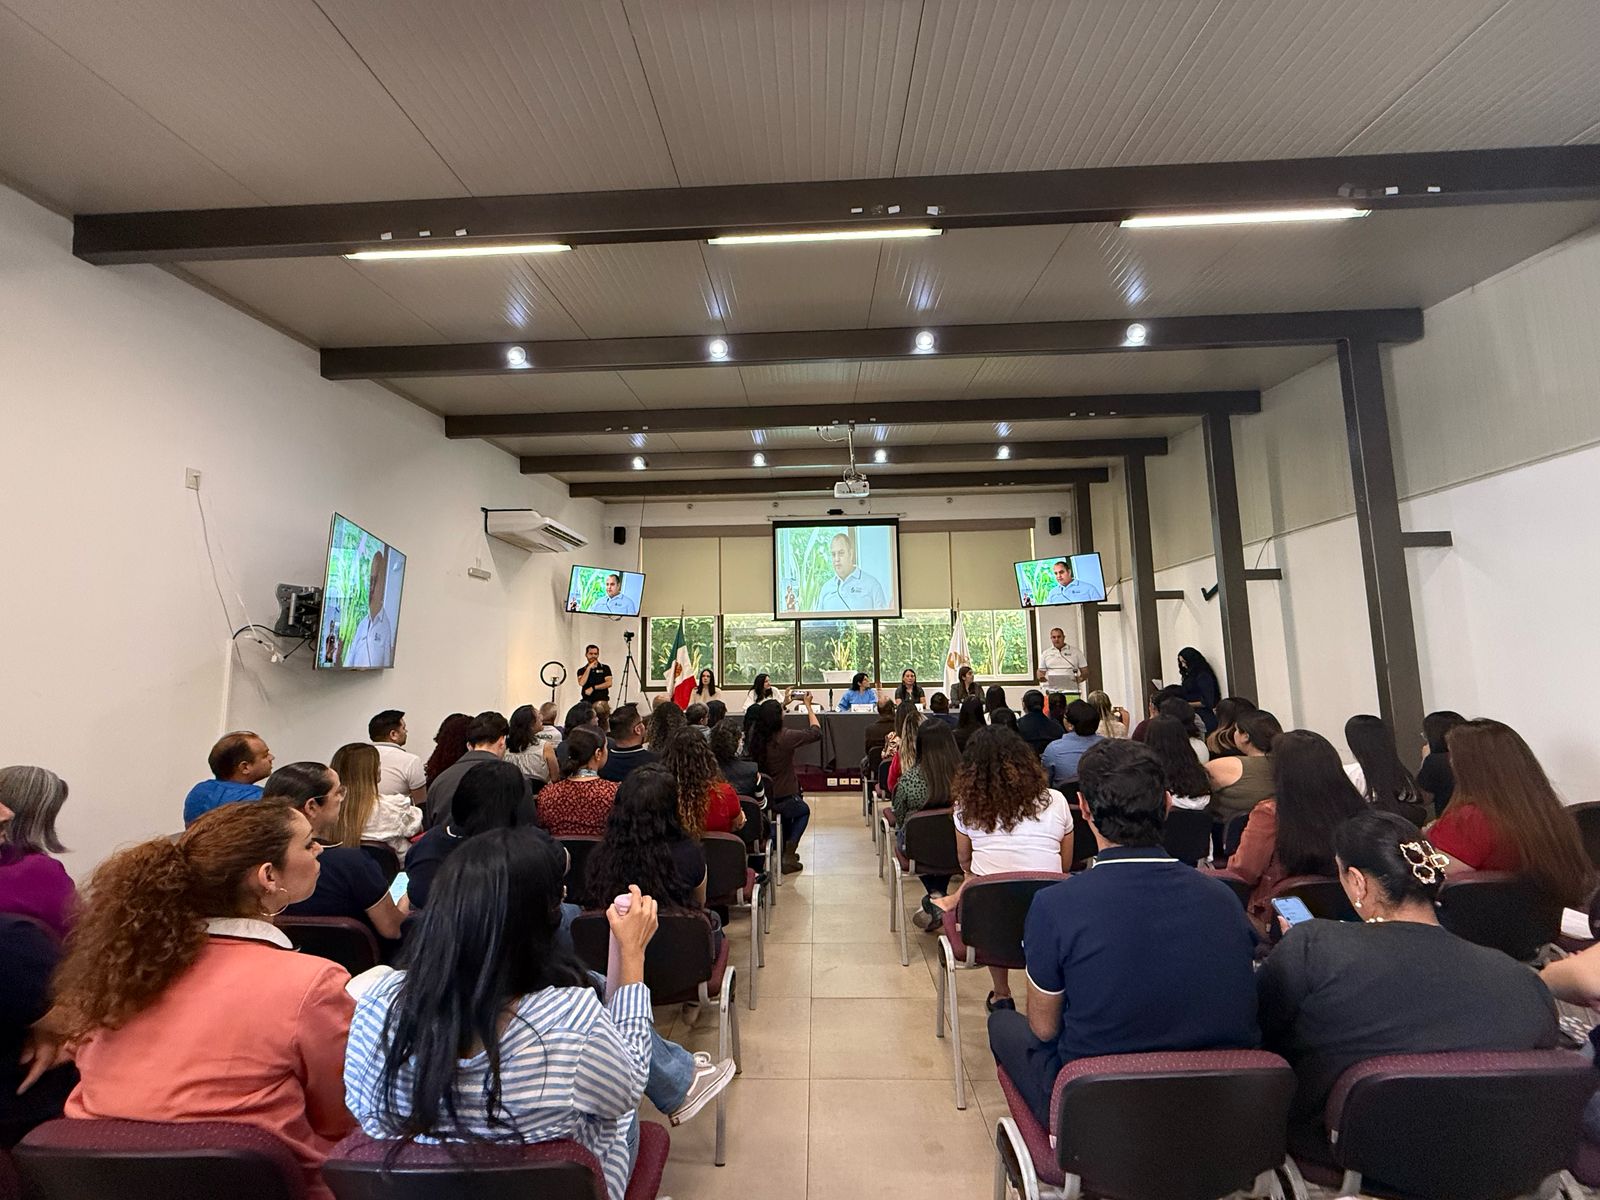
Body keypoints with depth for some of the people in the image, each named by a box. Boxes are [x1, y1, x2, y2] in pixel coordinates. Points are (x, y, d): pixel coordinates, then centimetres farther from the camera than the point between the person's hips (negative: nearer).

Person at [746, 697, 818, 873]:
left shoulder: (754, 735, -10)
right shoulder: (786, 737, -25)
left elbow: (767, 719, 14)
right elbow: (816, 732, -11)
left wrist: (784, 703, 19)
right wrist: (808, 706, -2)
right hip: (781, 801, -5)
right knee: (804, 810, 29)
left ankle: (786, 850, 39)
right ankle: (788, 854, 18)